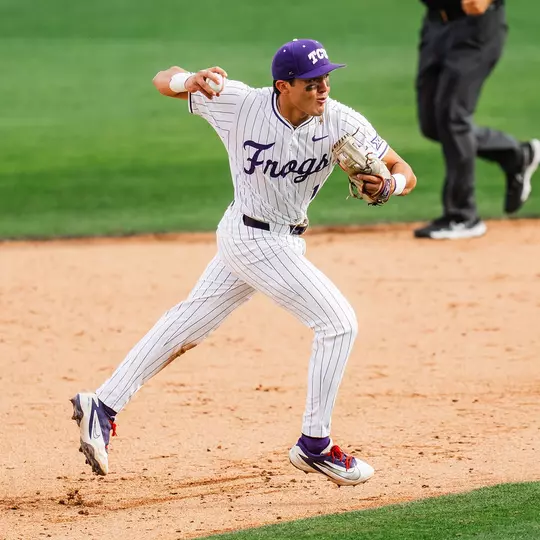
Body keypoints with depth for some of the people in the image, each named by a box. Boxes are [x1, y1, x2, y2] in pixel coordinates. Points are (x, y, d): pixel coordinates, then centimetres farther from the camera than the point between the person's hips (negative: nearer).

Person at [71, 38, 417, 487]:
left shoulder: (341, 122, -14)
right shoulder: (240, 104, -20)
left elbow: (406, 173, -14)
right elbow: (163, 80, -10)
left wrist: (388, 184, -38)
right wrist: (191, 81, -33)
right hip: (257, 240, -5)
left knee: (190, 323, 15)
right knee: (338, 323, -10)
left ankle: (103, 406, 26)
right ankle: (314, 444, 0)